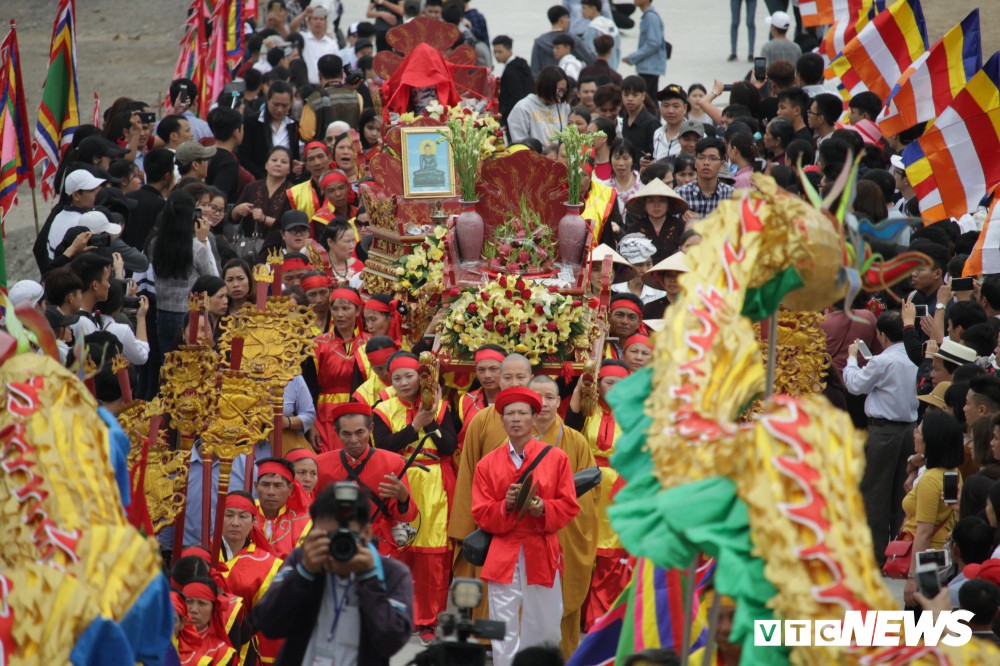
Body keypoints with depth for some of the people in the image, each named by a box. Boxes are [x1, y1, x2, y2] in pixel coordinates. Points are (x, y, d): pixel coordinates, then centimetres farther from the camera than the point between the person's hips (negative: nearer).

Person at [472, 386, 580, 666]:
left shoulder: (556, 458, 4)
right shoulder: (488, 464, 6)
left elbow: (569, 507, 2)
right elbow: (481, 515, 4)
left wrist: (543, 508, -16)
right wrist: (506, 505, -15)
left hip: (542, 552, 0)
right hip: (503, 555, 0)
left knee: (545, 629, 5)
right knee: (504, 632, -5)